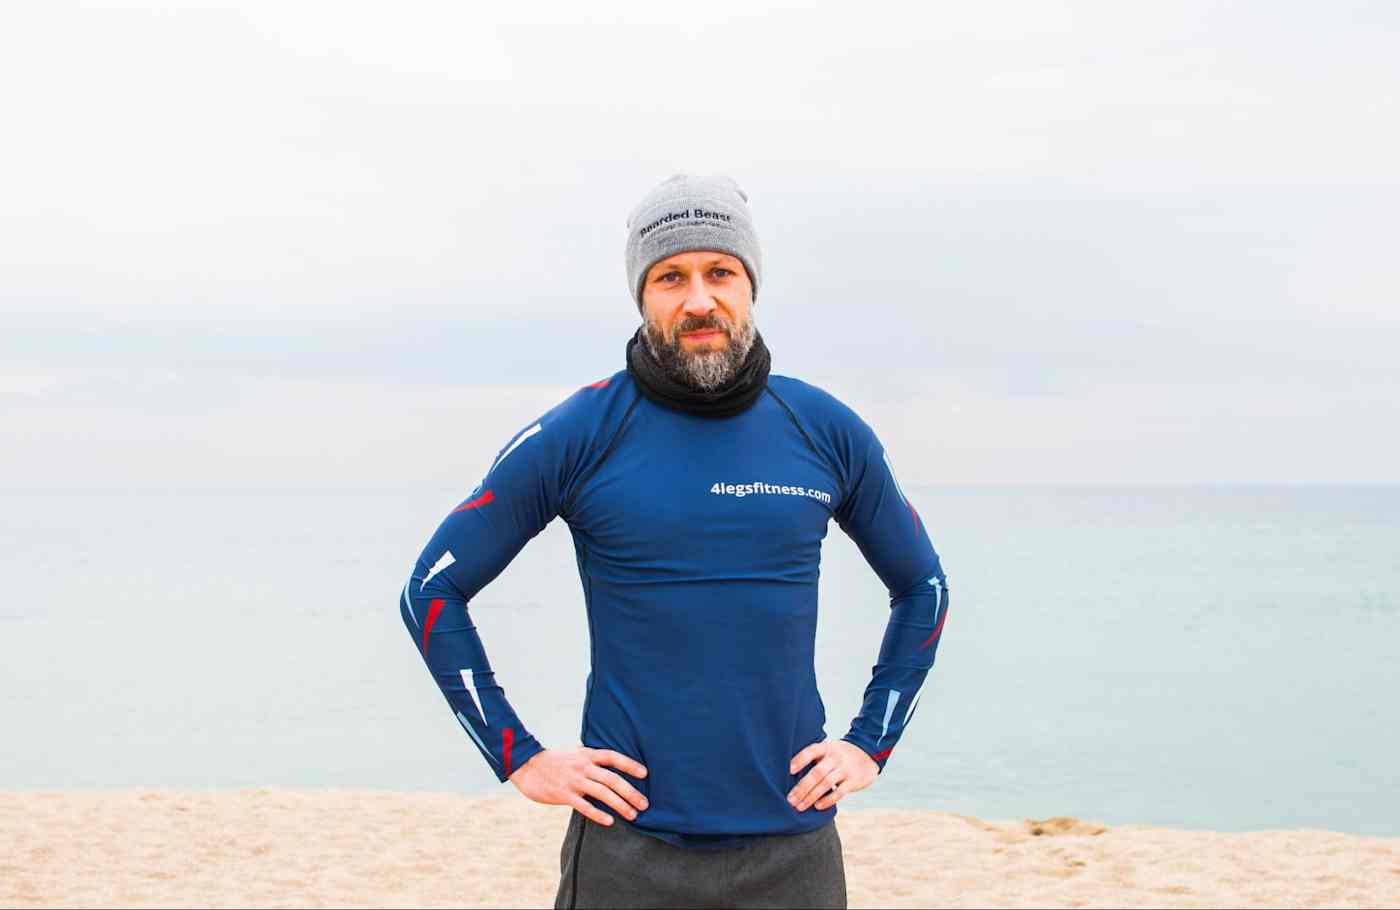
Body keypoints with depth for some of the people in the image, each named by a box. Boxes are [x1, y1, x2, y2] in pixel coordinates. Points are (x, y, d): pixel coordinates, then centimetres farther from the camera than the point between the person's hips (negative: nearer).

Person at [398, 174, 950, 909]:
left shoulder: (828, 432, 3)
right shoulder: (576, 435, -4)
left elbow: (923, 587, 18)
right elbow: (432, 591, 2)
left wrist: (871, 742, 8)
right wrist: (518, 758, -3)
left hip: (792, 842, 2)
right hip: (629, 843, -2)